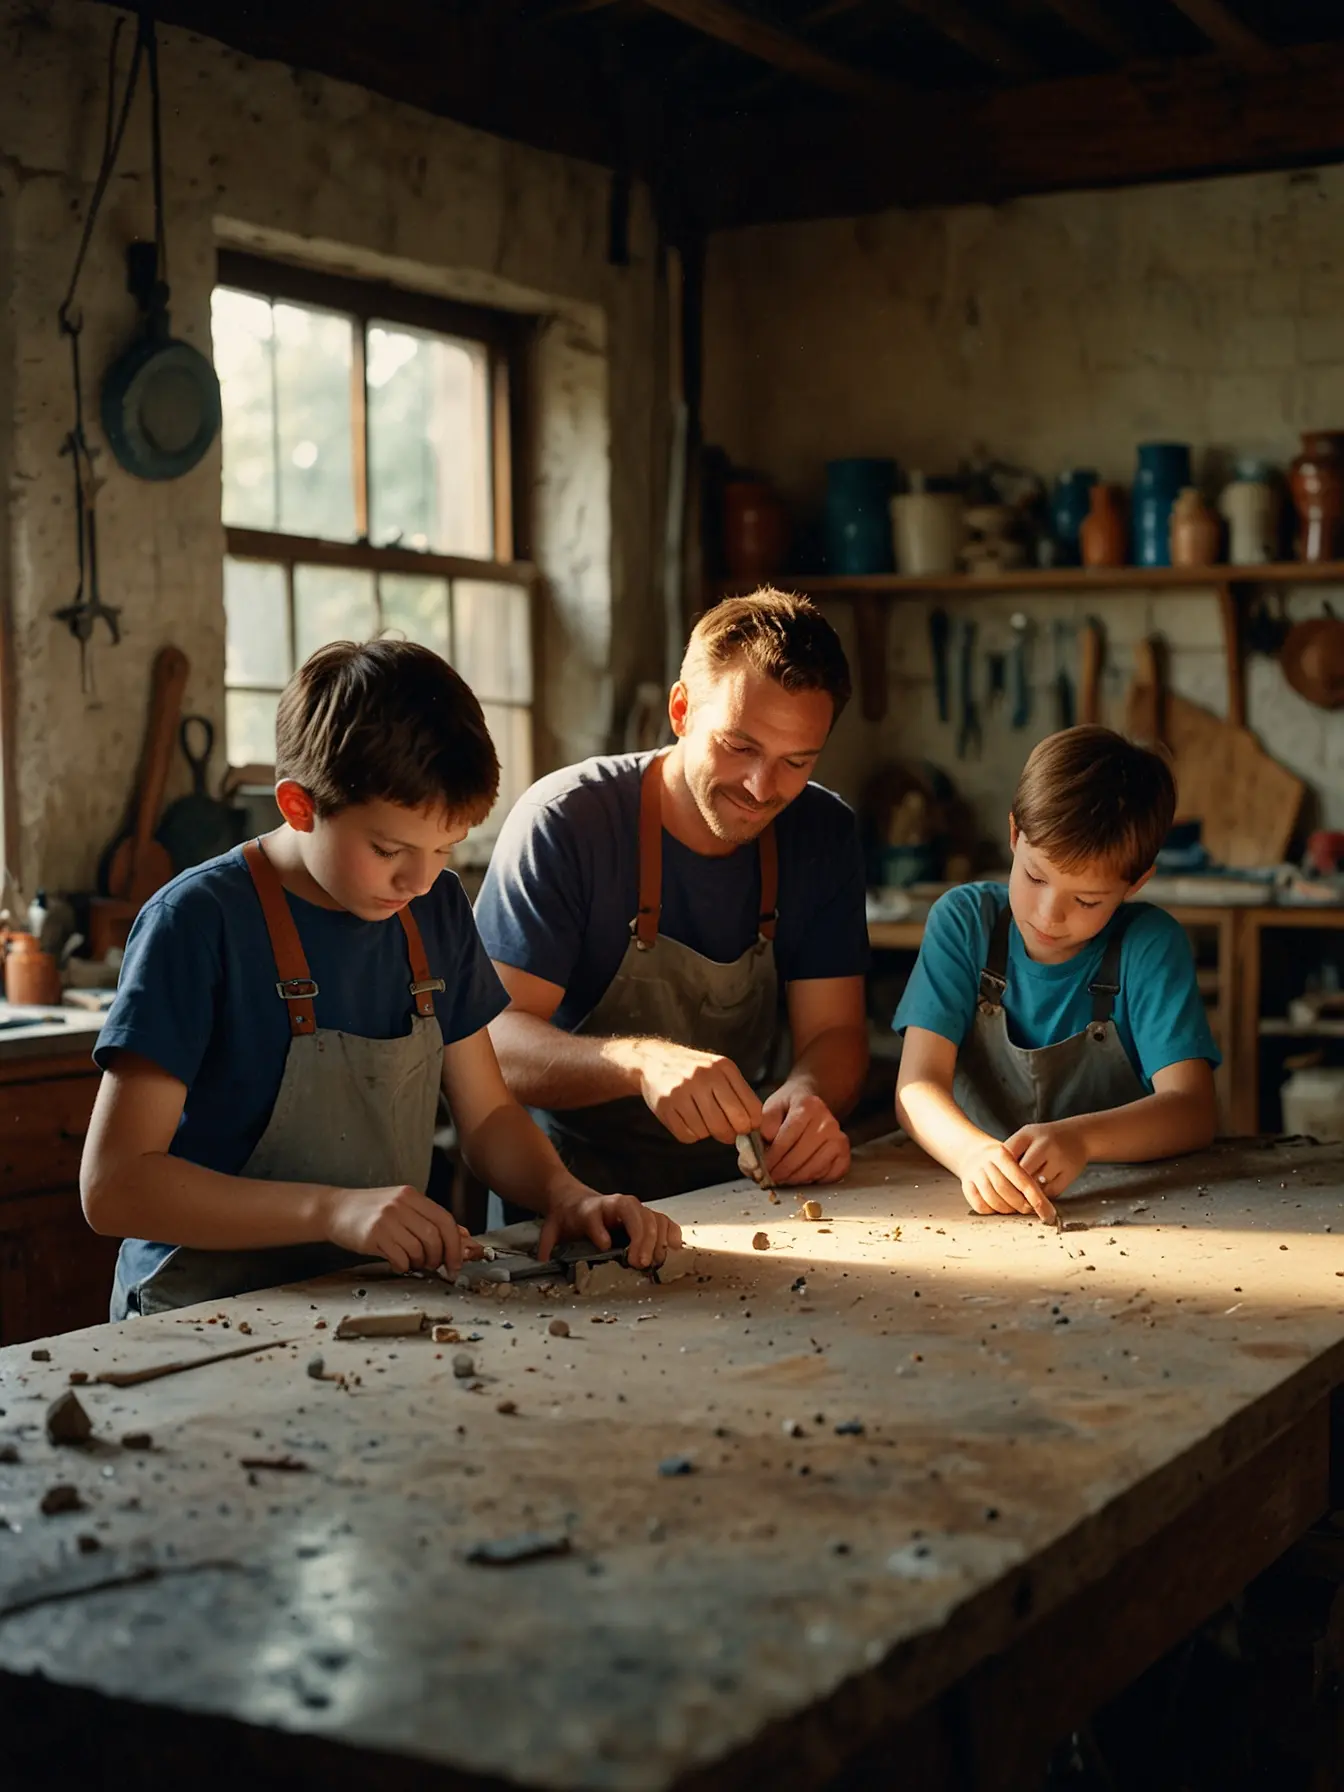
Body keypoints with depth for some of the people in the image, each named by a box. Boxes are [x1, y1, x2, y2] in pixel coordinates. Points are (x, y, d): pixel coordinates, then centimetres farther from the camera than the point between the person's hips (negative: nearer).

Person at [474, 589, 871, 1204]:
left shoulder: (824, 835, 3)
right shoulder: (565, 823, -12)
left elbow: (833, 1029, 4)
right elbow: (494, 1039, -17)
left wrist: (808, 1098, -20)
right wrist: (641, 1062, -35)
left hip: (728, 1192, 4)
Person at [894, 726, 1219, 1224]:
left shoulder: (1150, 945, -6)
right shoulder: (963, 921, -3)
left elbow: (1192, 1108, -14)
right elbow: (917, 1087, -11)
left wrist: (1079, 1138, -33)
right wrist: (973, 1152, -33)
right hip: (978, 1208, 1)